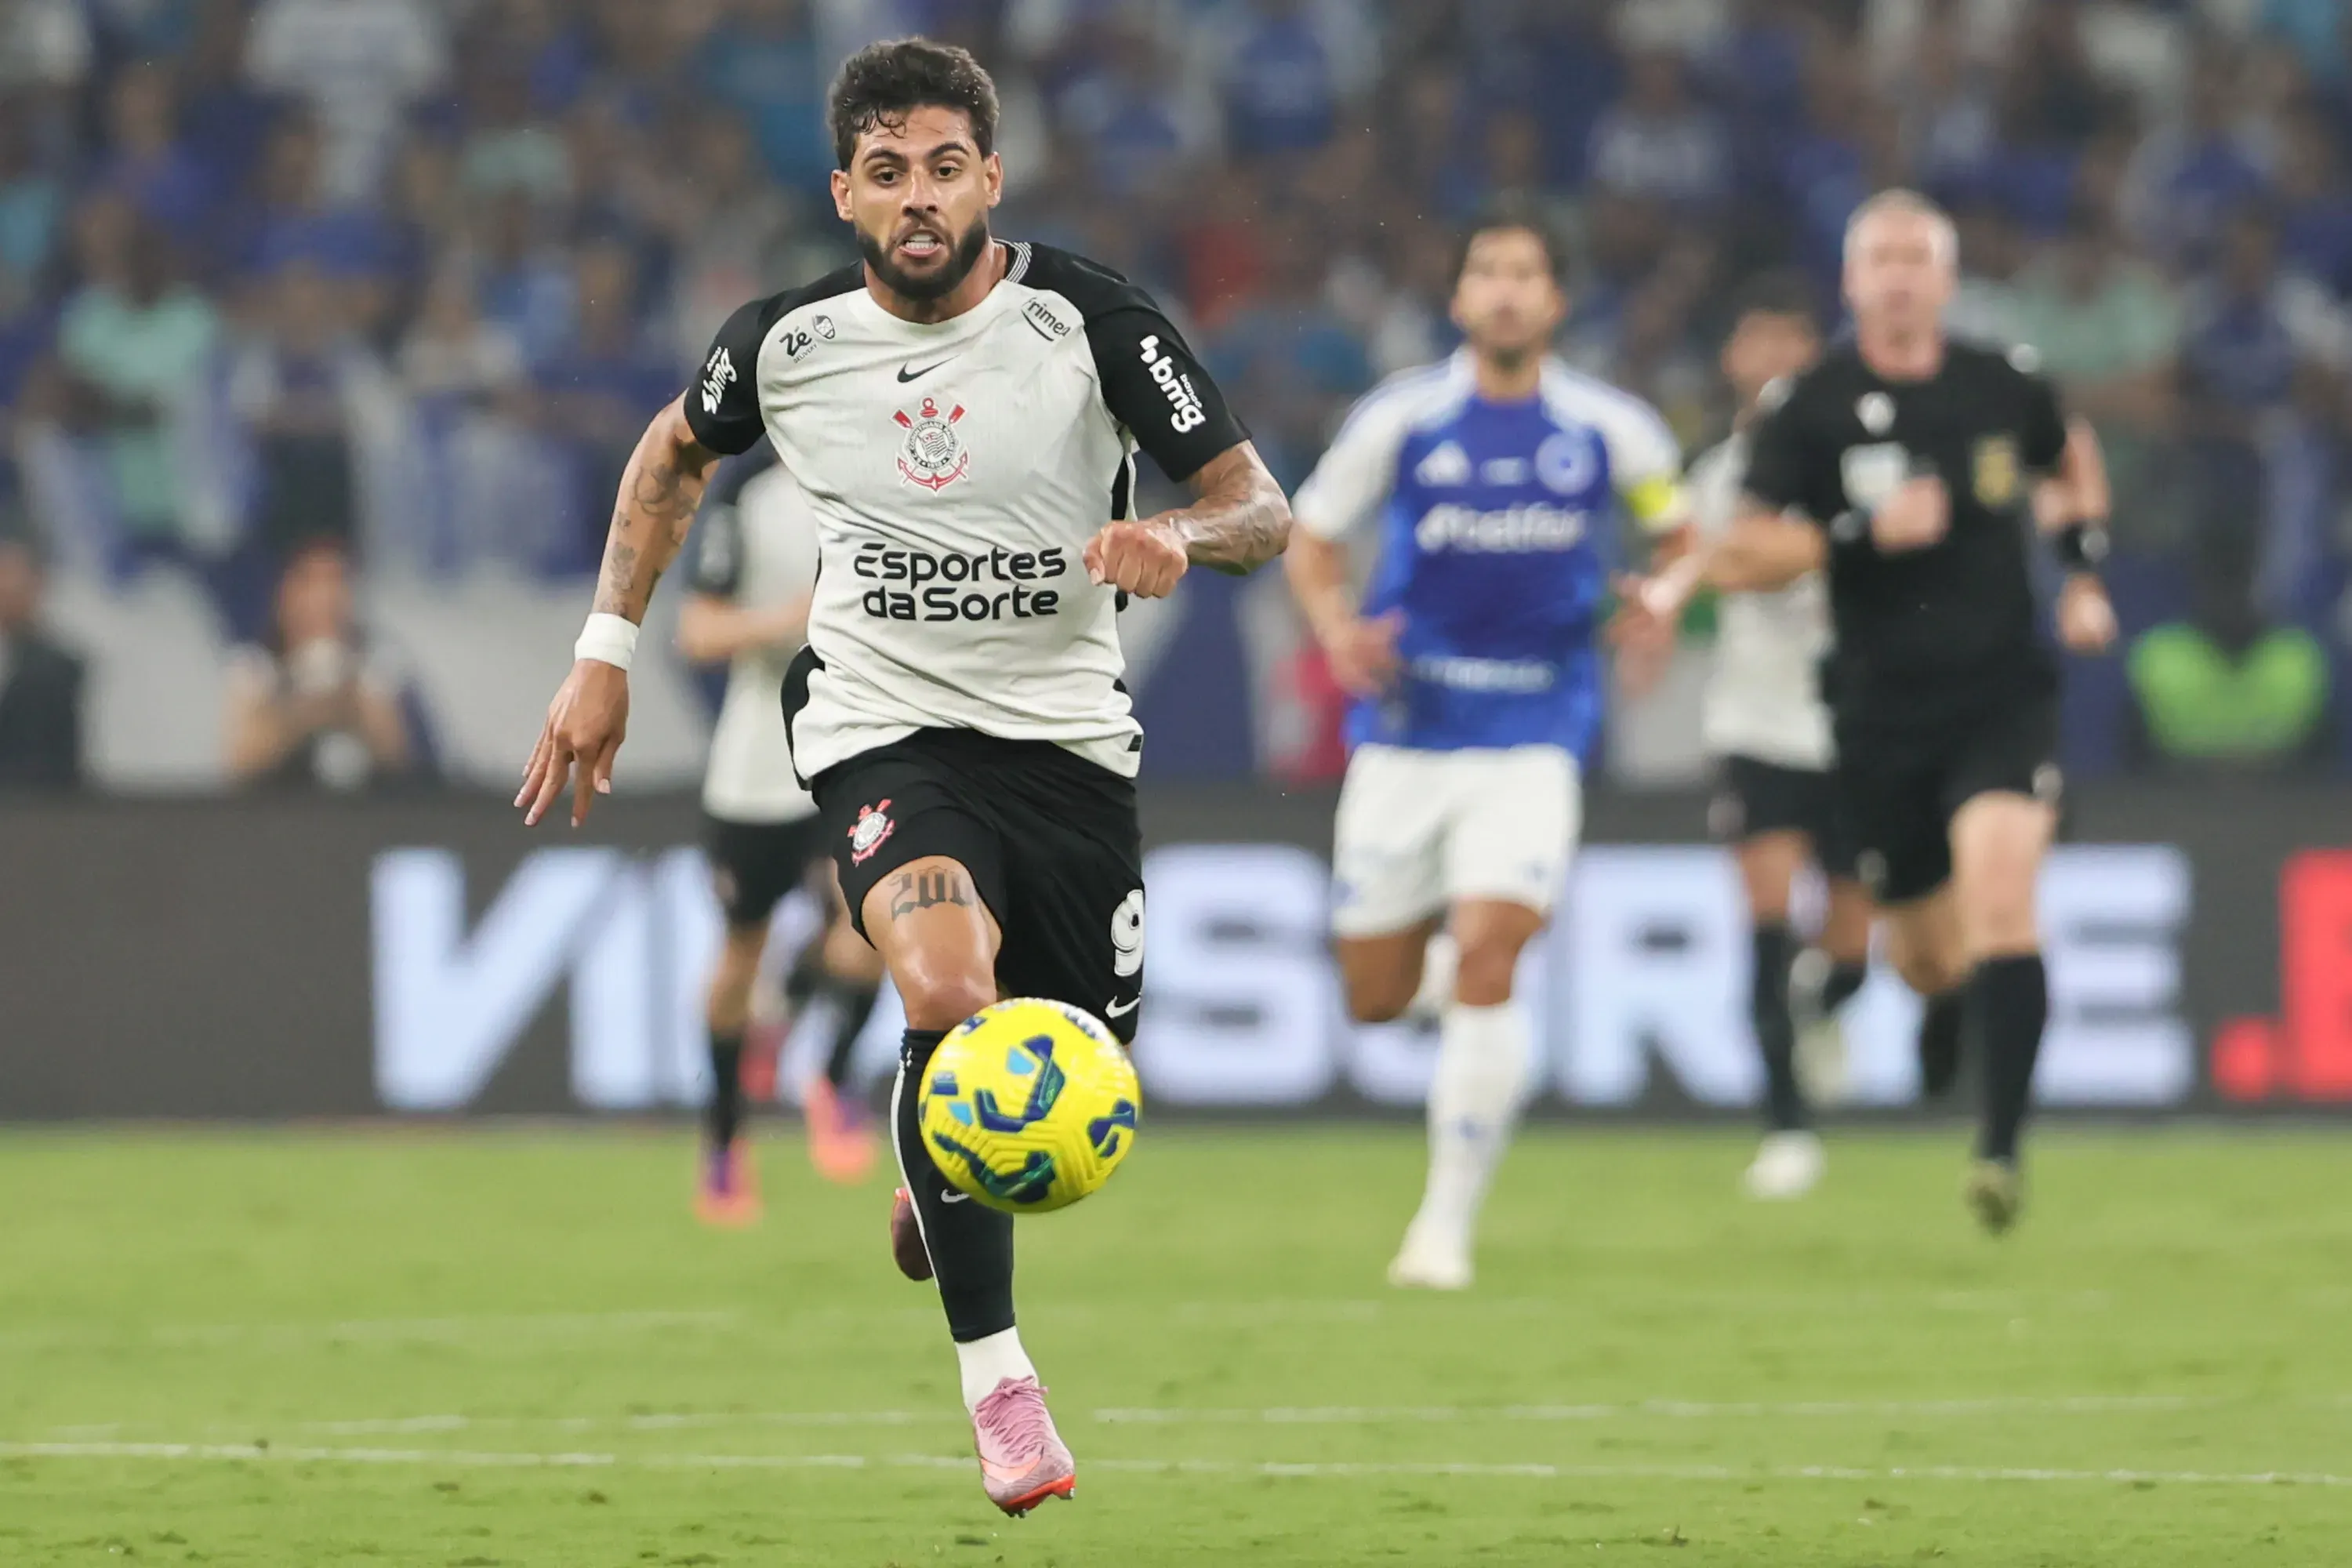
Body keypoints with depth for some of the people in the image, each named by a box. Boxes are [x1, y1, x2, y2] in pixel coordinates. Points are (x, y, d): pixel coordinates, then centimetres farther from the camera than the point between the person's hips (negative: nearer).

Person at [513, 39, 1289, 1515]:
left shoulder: (1089, 318, -12)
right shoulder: (788, 341, -6)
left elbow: (1263, 506, -9)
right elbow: (677, 453, 16)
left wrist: (1182, 535, -32)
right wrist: (607, 650, 11)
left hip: (1070, 732, 2)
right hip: (886, 725, -1)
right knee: (948, 992, -30)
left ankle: (932, 1197, 45)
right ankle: (997, 1378, -22)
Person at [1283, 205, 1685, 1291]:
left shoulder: (1609, 430, 0)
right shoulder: (1400, 420, -2)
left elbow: (1680, 525, 18)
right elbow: (1313, 542, 8)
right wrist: (1337, 629, -12)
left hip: (1532, 737, -1)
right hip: (1406, 732, 1)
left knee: (1487, 966, -18)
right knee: (1373, 1000, 3)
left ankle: (1447, 1222, -9)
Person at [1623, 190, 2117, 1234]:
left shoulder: (2008, 387, 2)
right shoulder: (1807, 410, -5)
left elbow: (2071, 462, 26)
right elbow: (1736, 559, -8)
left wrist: (2084, 572, 11)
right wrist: (1861, 531, -21)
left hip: (2004, 696, 0)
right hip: (1881, 710, 0)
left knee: (2000, 895, -24)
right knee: (1924, 951, 10)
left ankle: (2003, 1147, -23)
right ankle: (1948, 999, 51)